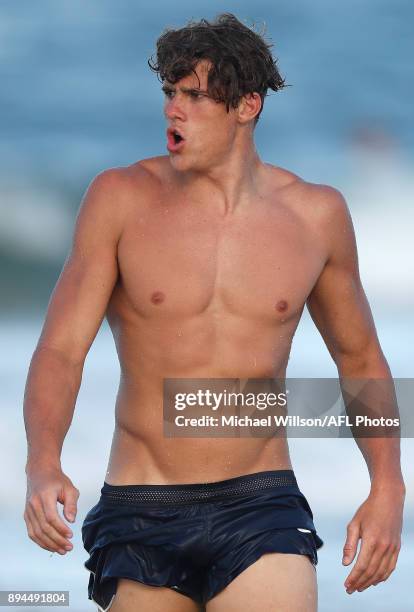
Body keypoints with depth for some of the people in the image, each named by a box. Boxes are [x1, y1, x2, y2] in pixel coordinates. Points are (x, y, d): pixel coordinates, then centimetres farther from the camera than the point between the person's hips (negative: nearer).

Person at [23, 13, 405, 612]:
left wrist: (387, 486, 4)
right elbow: (60, 350, -7)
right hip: (140, 515, 0)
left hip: (260, 507, 0)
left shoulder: (315, 214, 4)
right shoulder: (122, 199, -2)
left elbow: (360, 357, 17)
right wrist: (43, 467, -25)